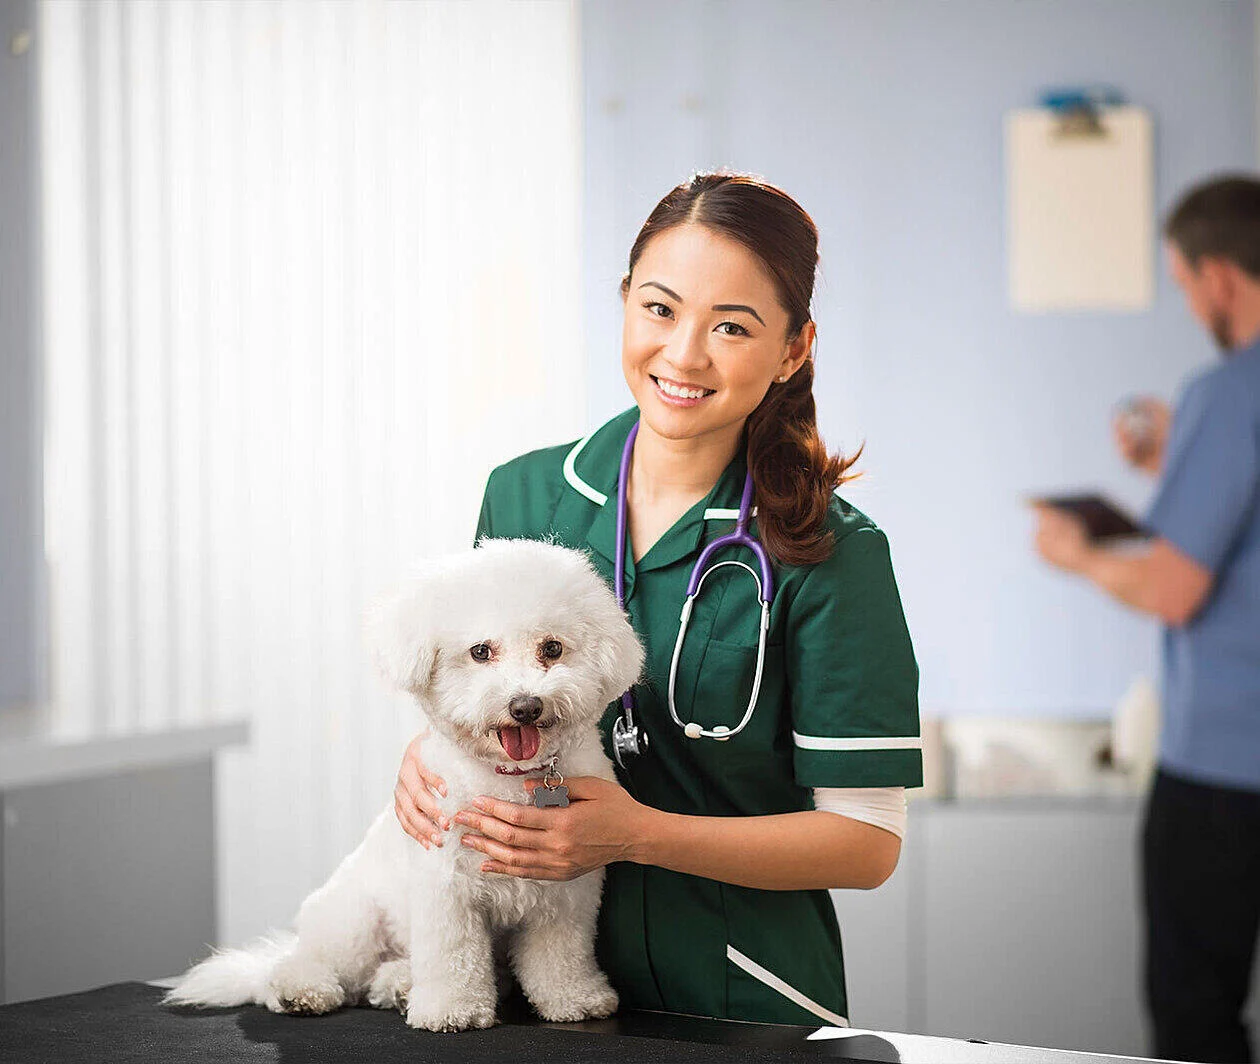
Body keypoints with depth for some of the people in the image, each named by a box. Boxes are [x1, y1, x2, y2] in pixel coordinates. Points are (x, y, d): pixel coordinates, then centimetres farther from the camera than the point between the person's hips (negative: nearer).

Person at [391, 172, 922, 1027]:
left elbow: (868, 841, -13)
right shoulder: (524, 494, 1)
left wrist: (640, 835, -22)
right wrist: (431, 751, -7)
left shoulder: (828, 553, -12)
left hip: (741, 1007, -3)